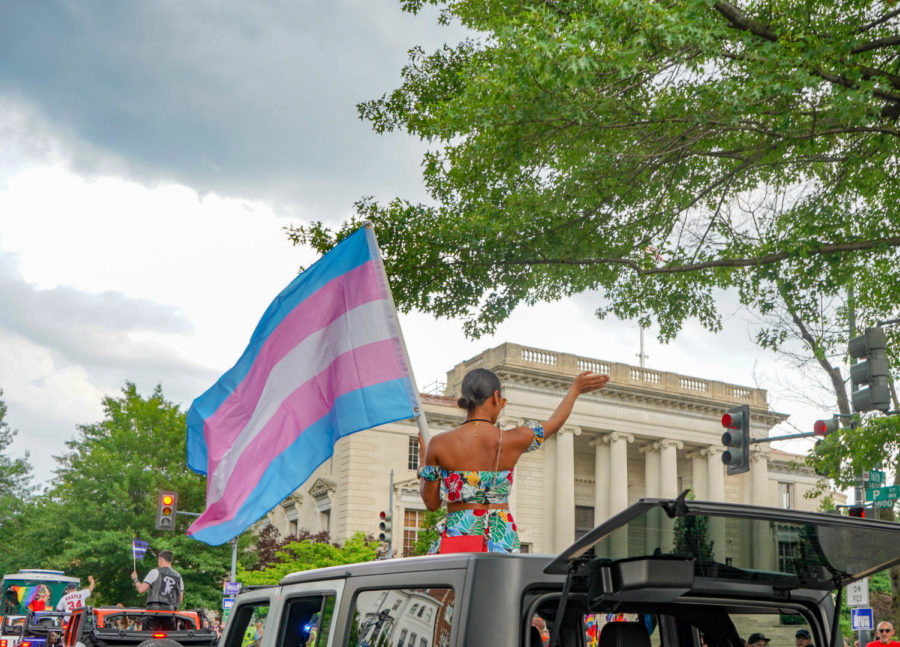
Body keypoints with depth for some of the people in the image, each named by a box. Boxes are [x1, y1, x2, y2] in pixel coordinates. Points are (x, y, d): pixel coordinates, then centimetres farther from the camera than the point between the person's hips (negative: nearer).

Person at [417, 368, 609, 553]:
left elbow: (431, 503, 4)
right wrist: (575, 389, 34)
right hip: (502, 540, 2)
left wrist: (422, 463, 20)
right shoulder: (512, 441, -2)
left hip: (458, 534, -1)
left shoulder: (439, 444, -5)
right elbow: (553, 424, 19)